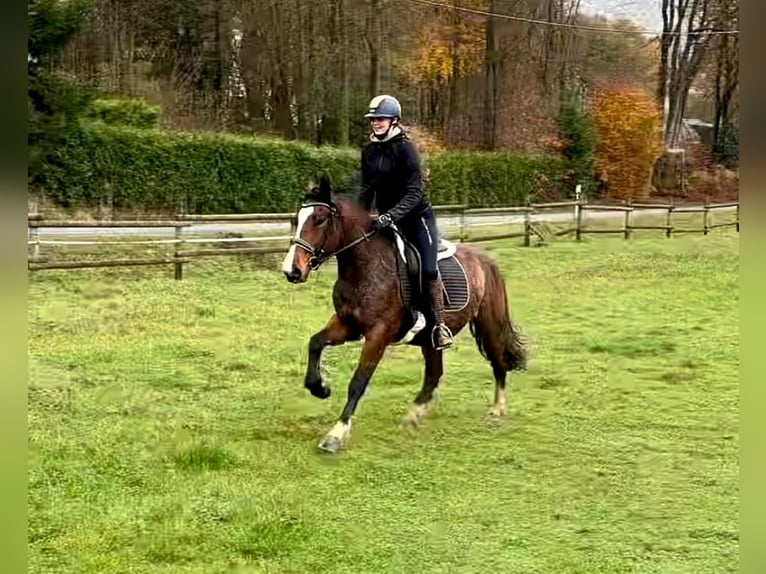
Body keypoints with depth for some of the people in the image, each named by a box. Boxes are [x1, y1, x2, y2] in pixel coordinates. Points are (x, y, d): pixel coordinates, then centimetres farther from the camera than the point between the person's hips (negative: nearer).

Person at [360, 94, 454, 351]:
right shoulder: (369, 151, 3)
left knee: (428, 269, -17)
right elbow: (367, 190, 12)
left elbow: (414, 192, -24)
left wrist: (391, 215, -36)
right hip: (385, 220, 7)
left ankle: (440, 324, -9)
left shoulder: (405, 148, -17)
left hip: (417, 217, -7)